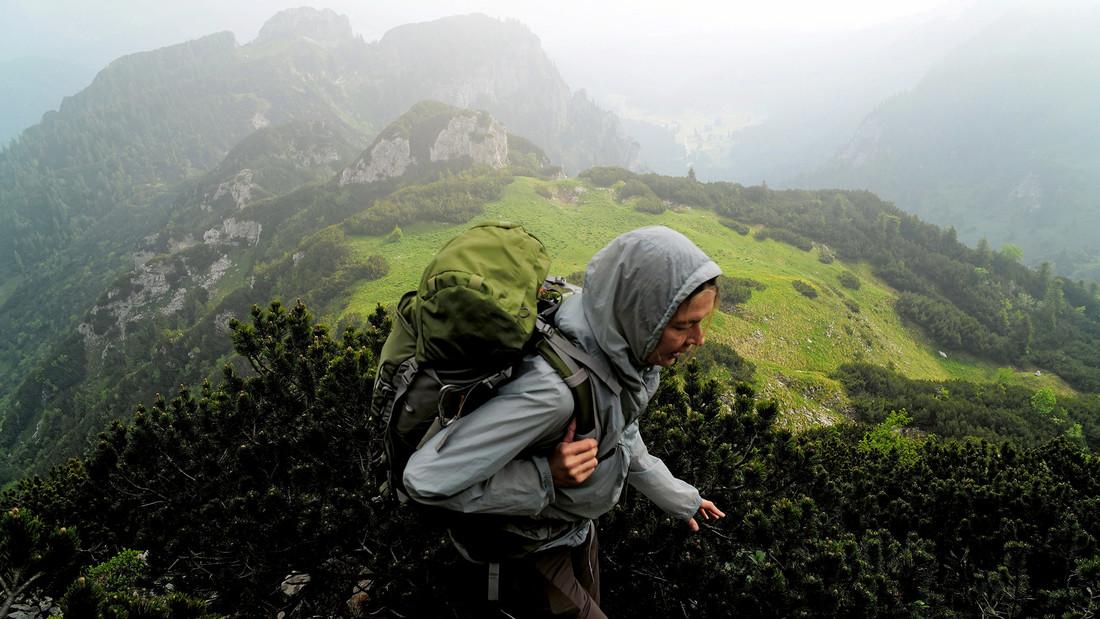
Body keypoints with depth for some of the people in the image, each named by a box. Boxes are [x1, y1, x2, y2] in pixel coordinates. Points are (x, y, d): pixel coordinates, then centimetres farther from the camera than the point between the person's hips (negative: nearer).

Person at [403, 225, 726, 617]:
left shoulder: (624, 353, -14)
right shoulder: (552, 389, -41)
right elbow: (426, 479, -37)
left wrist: (679, 498, 18)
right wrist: (545, 478, -36)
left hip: (577, 527, 8)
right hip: (527, 552, -8)